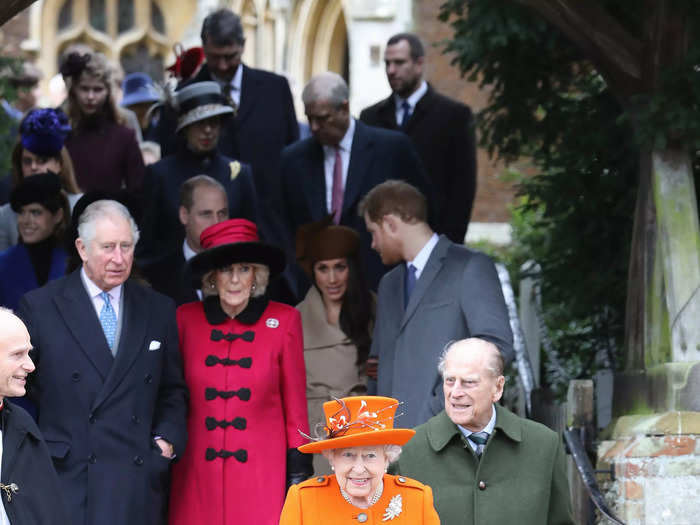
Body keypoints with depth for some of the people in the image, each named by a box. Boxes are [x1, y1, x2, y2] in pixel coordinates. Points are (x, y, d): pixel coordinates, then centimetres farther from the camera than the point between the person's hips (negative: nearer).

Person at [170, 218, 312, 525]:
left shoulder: (284, 321, 2)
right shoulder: (186, 320, 5)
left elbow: (294, 402, 5)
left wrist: (298, 470, 2)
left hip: (262, 472, -1)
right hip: (198, 473, 1)